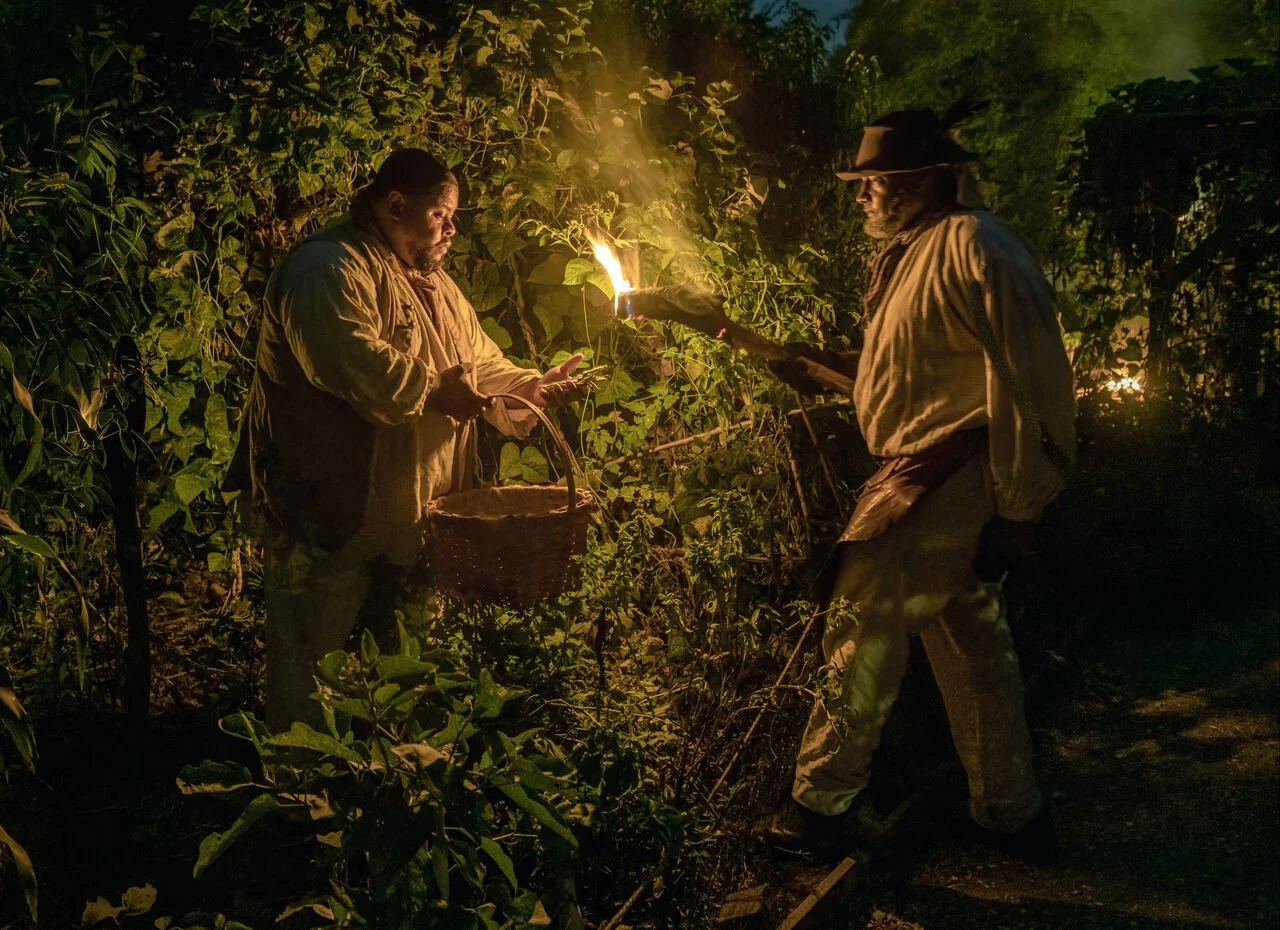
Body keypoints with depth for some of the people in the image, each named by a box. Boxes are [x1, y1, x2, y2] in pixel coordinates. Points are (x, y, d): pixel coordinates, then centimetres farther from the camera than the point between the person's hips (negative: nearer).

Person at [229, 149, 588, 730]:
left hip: (411, 511, 10)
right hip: (330, 506, -9)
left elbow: (478, 363, 20)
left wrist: (533, 388, 4)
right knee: (318, 647, 0)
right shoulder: (330, 268, -14)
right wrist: (433, 389, -21)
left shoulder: (432, 282, 19)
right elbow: (352, 361, -30)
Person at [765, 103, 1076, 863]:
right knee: (974, 644, 15)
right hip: (934, 478, 10)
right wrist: (819, 370, 12)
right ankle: (1012, 814, 26)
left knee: (865, 633, -3)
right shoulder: (913, 253, 16)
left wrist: (1012, 510, -20)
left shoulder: (972, 247, -15)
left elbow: (1024, 383, -20)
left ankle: (824, 803, 9)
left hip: (948, 480, -10)